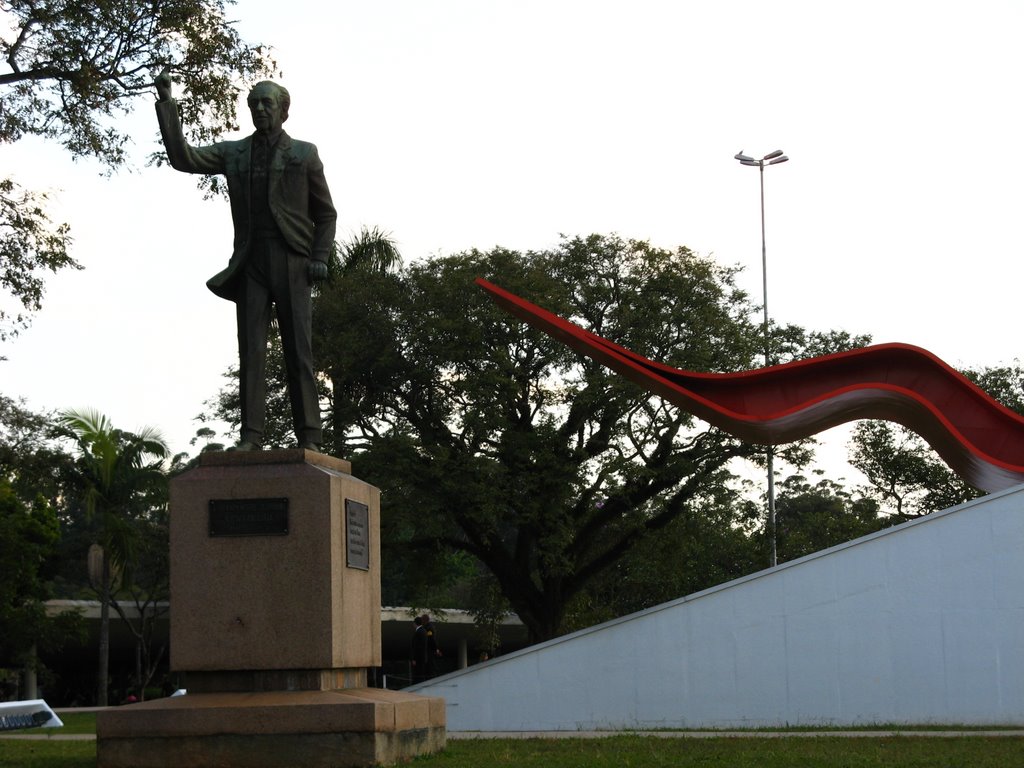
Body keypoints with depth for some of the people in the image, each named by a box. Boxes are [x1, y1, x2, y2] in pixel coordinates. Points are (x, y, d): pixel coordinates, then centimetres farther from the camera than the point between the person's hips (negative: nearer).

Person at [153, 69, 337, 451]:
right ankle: (251, 437, -11)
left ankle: (309, 439, -9)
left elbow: (325, 213, 11)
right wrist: (167, 104, -5)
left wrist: (320, 258, -4)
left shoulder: (305, 154, 10)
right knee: (251, 351, -7)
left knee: (298, 352, -7)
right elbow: (183, 158, 1)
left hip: (291, 264, -2)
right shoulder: (233, 153, 14)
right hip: (250, 265, 2)